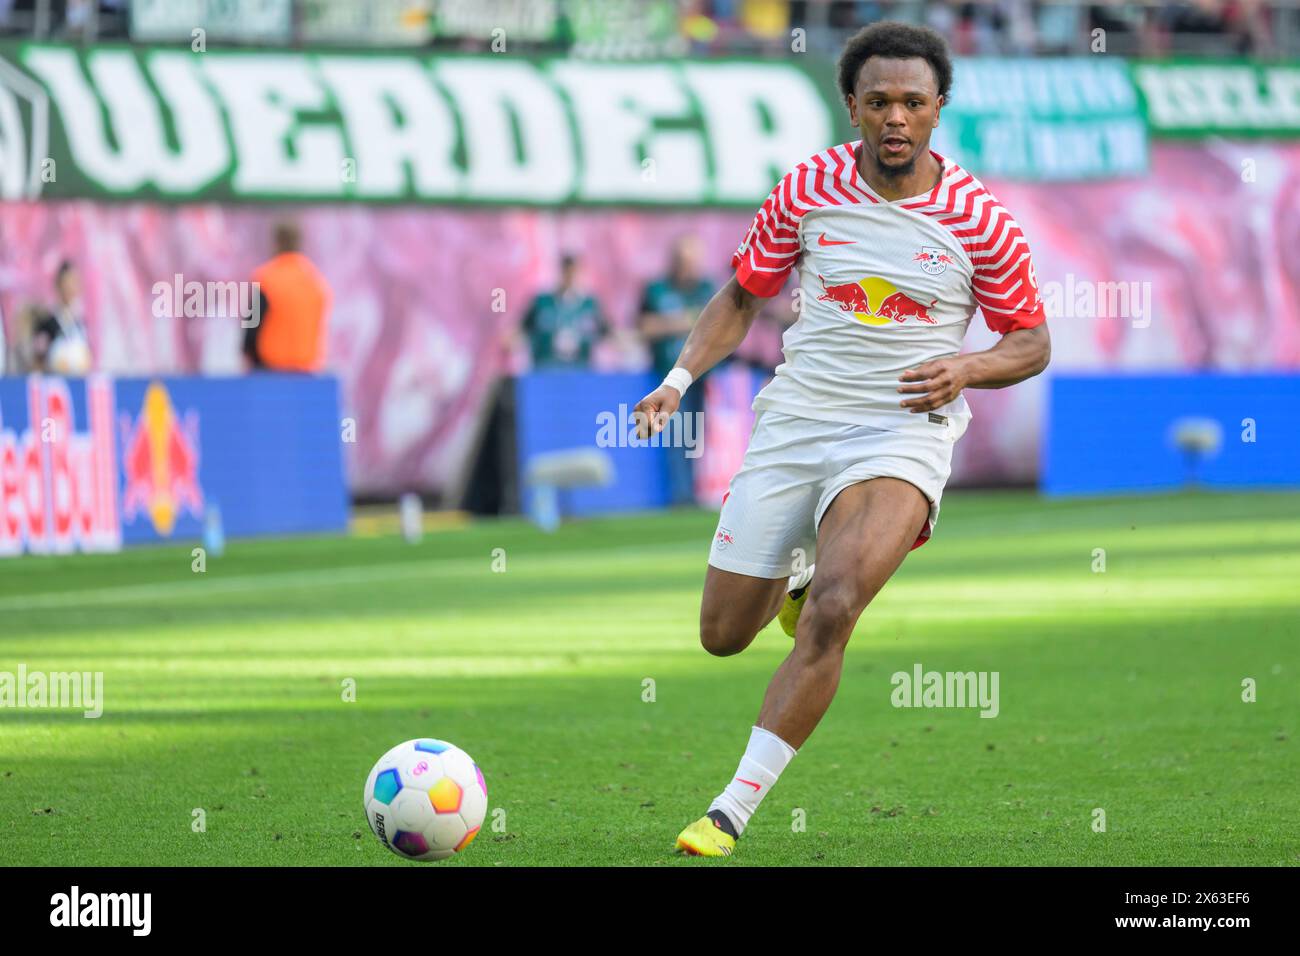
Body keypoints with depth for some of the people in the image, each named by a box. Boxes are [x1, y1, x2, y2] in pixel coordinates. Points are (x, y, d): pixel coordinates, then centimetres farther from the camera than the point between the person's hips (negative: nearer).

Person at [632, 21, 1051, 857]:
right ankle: (798, 573, 42)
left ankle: (733, 812, -23)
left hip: (902, 435, -3)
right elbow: (742, 294, 13)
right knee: (723, 633, 5)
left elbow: (1033, 342, 6)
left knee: (832, 608, -28)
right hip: (793, 426, 3)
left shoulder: (979, 219, -5)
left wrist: (966, 369, -15)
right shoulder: (807, 190, 0)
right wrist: (681, 376, -1)